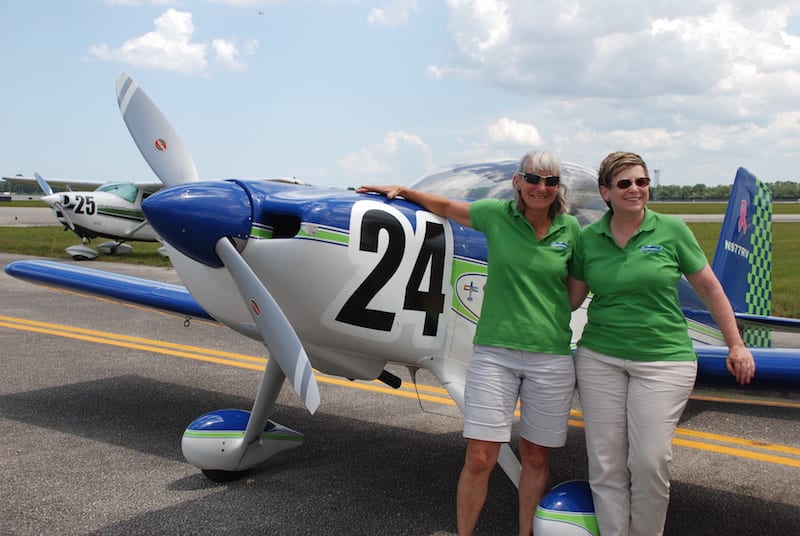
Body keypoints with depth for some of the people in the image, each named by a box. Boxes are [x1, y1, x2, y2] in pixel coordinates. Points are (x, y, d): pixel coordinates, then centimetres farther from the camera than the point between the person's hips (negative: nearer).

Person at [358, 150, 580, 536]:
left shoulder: (570, 229, 3)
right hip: (494, 351, -1)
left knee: (536, 457, 11)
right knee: (479, 459, -3)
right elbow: (445, 207, 16)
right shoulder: (496, 214, 0)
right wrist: (403, 192, 11)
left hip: (550, 357, 1)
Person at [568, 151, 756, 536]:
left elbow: (710, 290, 5)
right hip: (599, 358, 2)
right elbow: (570, 299, 10)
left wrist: (736, 346, 7)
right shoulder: (588, 238, 3)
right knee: (605, 463, 4)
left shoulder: (671, 230, -2)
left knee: (650, 461, -5)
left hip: (663, 359, -2)